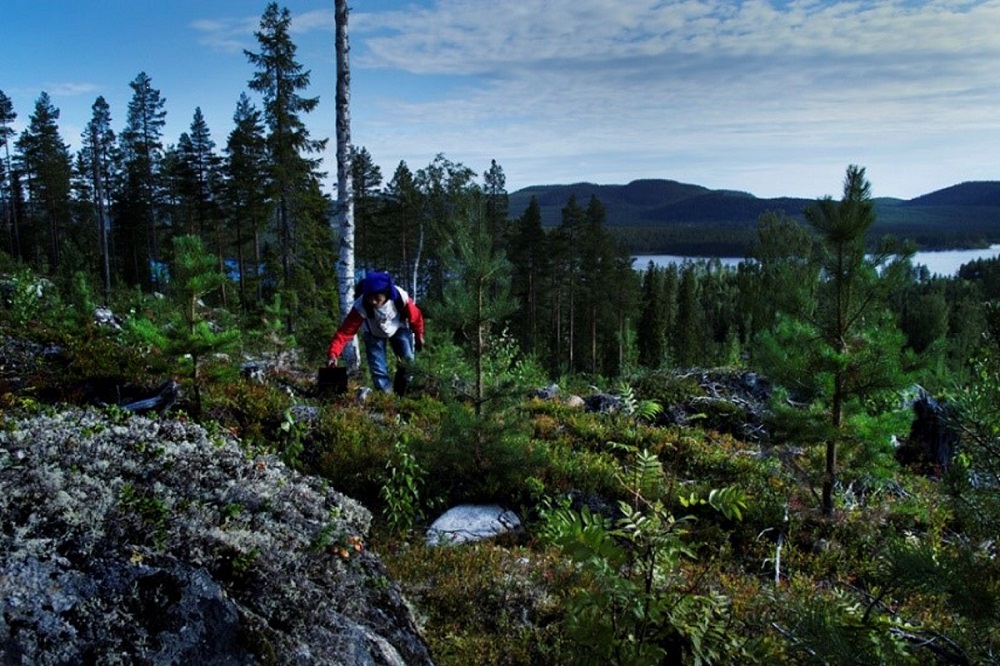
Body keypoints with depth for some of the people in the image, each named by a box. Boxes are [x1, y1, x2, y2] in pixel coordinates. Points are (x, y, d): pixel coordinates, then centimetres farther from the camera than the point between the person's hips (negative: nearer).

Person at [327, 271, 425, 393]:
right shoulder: (360, 307, -39)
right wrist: (333, 353, -55)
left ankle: (401, 394, 15)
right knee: (378, 368, -10)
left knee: (408, 360, -6)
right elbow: (345, 331, -42)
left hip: (399, 329, 1)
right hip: (374, 334, -1)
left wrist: (419, 336, -2)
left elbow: (415, 316, -17)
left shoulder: (401, 298, -36)